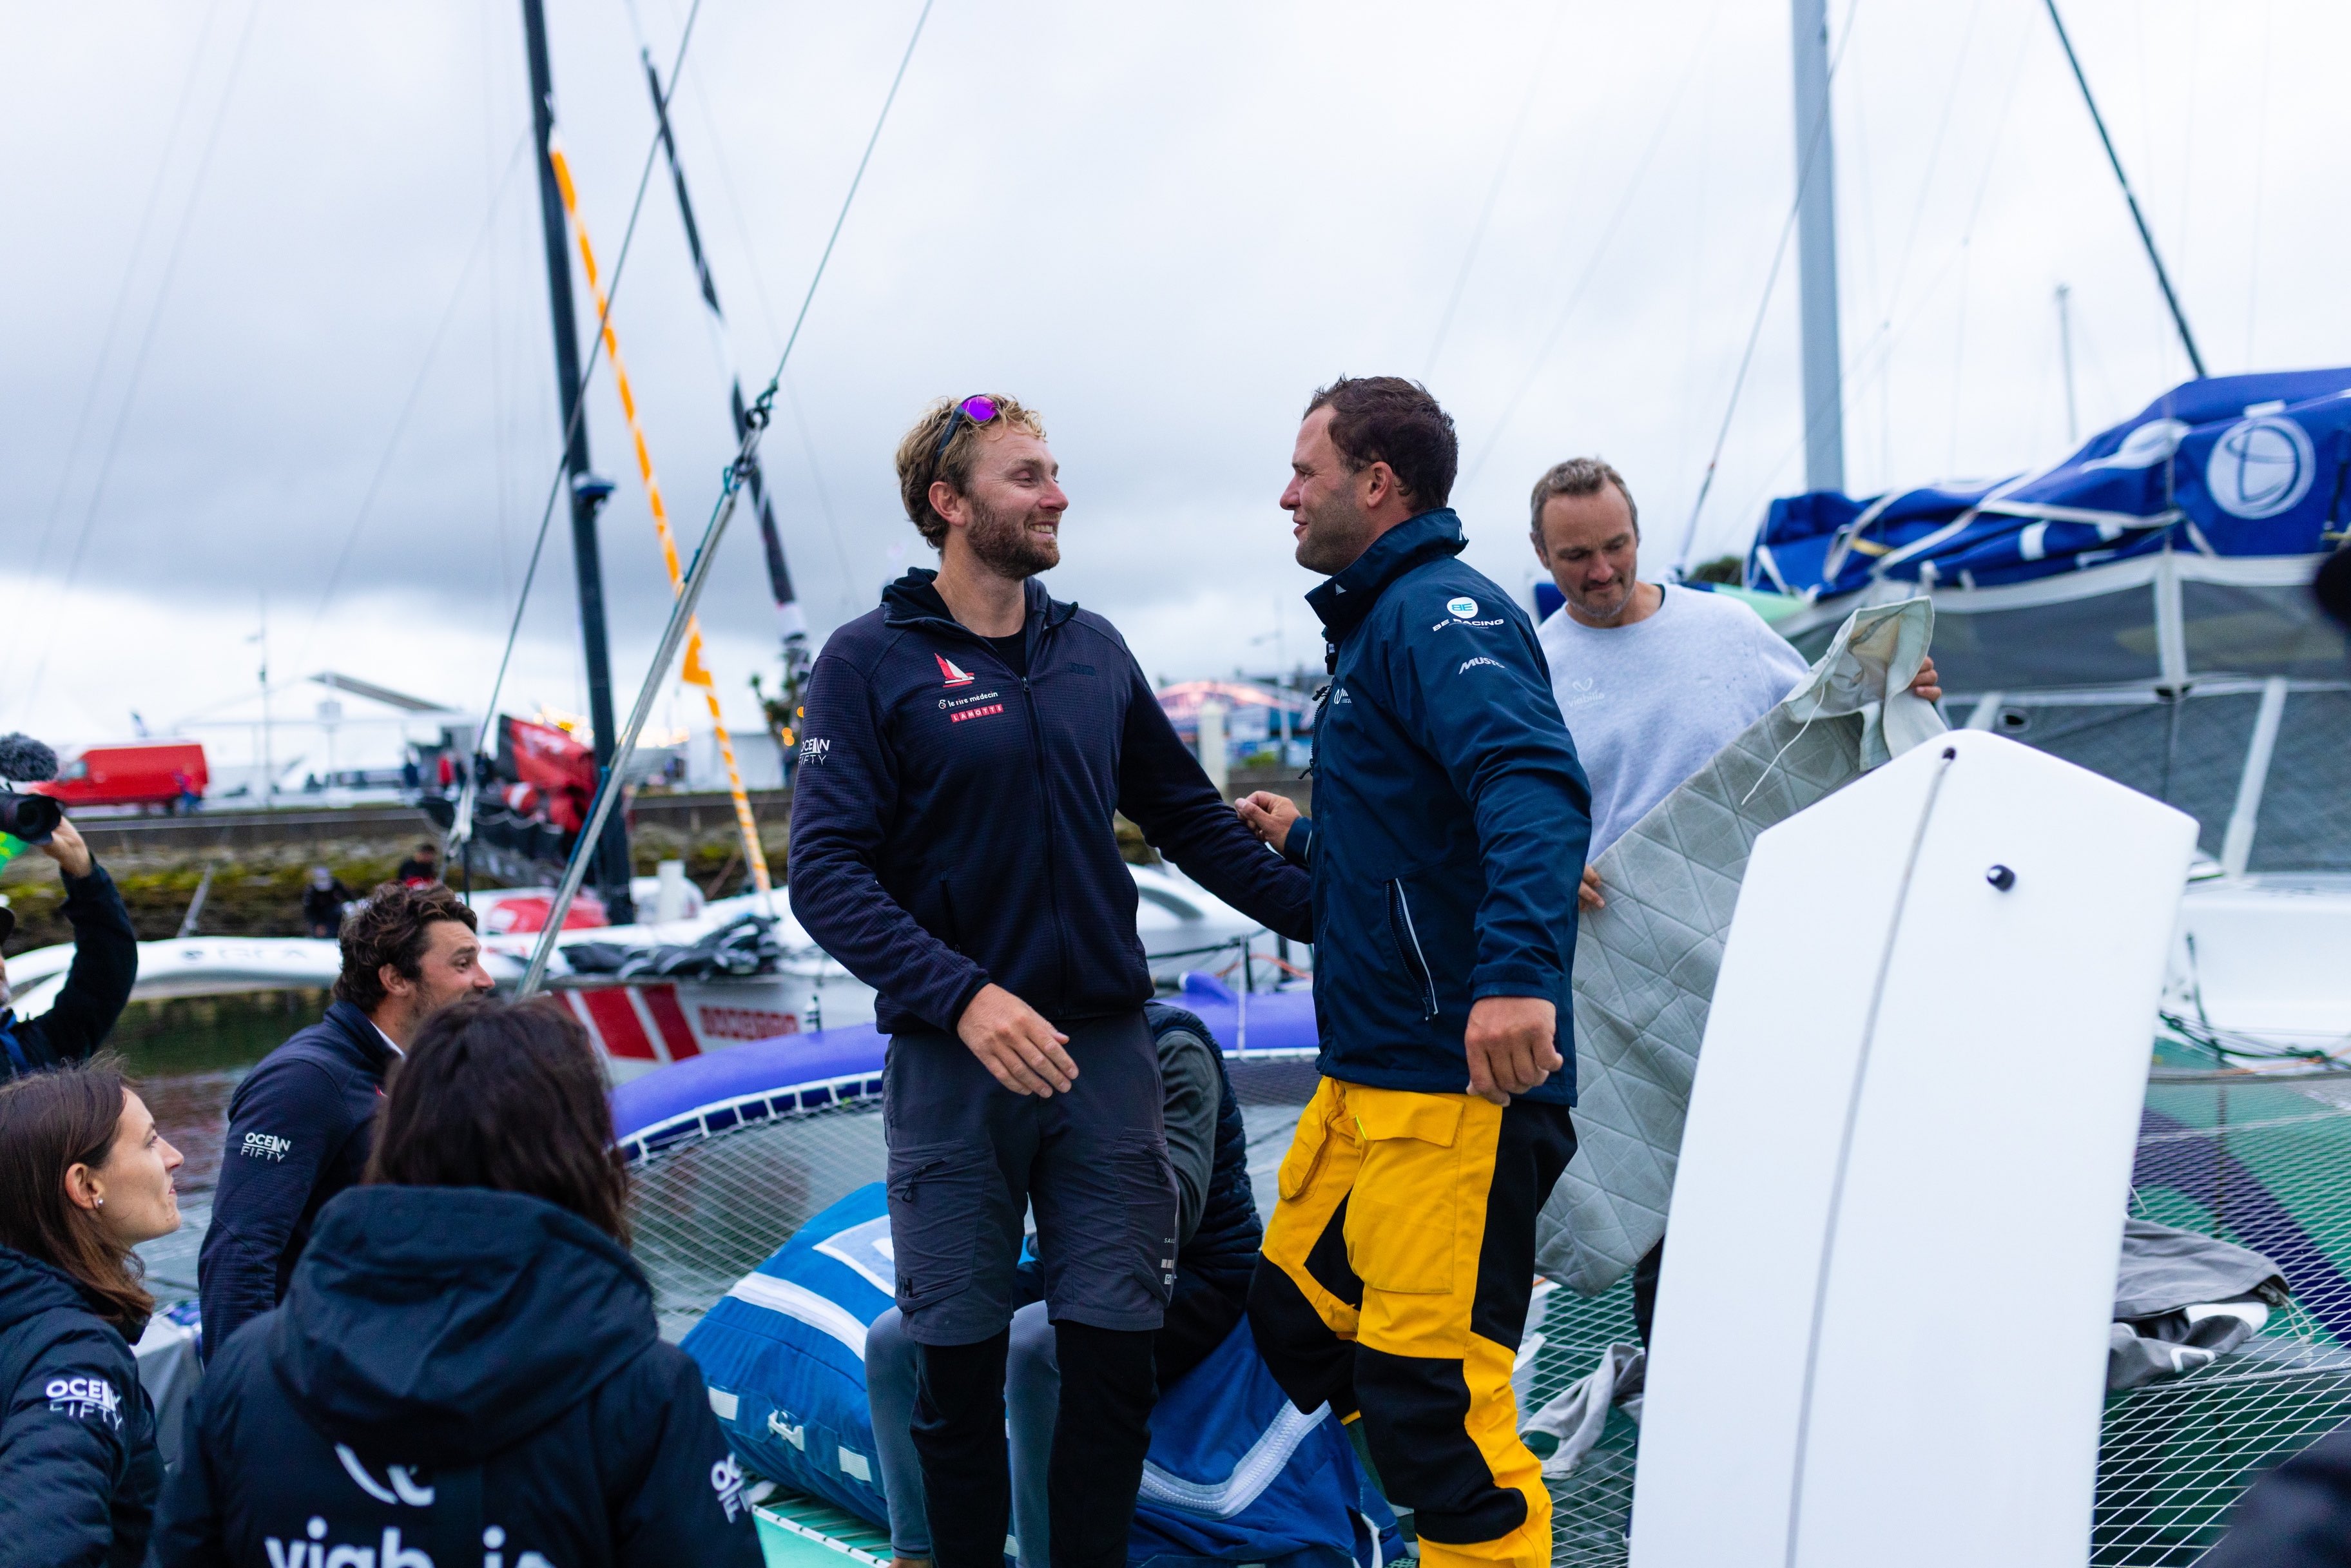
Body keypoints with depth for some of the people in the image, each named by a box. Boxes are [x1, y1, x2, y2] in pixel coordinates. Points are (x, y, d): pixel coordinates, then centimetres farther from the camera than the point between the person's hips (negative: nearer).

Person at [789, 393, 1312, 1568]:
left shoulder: (1094, 651, 10)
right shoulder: (870, 663, -4)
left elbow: (1189, 818, 16)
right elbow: (826, 873, -12)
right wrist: (962, 996, -24)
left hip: (1104, 1050, 3)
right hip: (949, 1064, -3)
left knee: (1112, 1358, 5)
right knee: (959, 1370, 7)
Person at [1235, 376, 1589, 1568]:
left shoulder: (1441, 612, -13)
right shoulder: (1375, 623, 20)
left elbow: (1532, 785, -31)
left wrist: (1517, 969, -44)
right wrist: (1301, 837, 41)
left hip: (1459, 1081, -11)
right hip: (1364, 1078, 11)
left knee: (1429, 1396, -10)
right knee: (1294, 1314, 17)